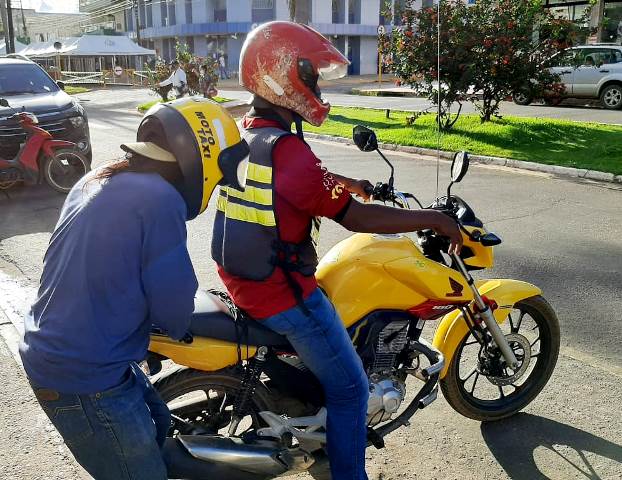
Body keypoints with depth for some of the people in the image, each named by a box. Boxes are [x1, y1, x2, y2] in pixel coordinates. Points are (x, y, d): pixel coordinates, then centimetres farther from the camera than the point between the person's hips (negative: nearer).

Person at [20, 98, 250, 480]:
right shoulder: (160, 198, -21)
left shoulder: (97, 181, 7)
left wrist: (160, 319, 16)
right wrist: (178, 326, 6)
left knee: (156, 422, 25)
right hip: (86, 380, -9)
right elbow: (173, 297, -17)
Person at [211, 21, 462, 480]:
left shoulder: (243, 131, 2)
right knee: (351, 390, 3)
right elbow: (356, 218, -24)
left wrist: (351, 182, 20)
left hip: (243, 278, 10)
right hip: (283, 294, -10)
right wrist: (434, 218, -15)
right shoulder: (288, 152, -27)